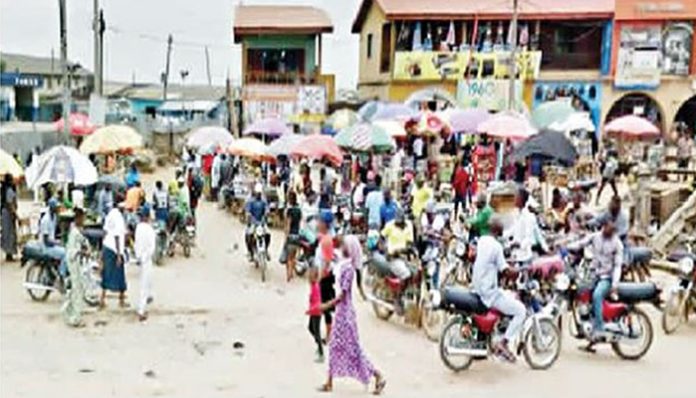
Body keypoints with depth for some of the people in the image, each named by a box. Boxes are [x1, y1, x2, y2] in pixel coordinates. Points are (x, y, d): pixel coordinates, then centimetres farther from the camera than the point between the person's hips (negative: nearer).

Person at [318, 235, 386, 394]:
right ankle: (329, 382, 24)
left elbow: (343, 294, -22)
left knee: (353, 348, -1)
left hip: (345, 311, -9)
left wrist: (327, 305, -22)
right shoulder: (344, 264, 6)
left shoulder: (348, 267, -21)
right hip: (341, 310, 9)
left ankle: (378, 376, 8)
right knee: (334, 345, 14)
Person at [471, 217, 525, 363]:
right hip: (489, 293, -9)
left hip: (478, 289, 9)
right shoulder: (496, 246, -18)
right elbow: (506, 270, -22)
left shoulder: (482, 241, 6)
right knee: (521, 310, -3)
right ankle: (502, 344, -6)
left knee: (511, 296, 27)